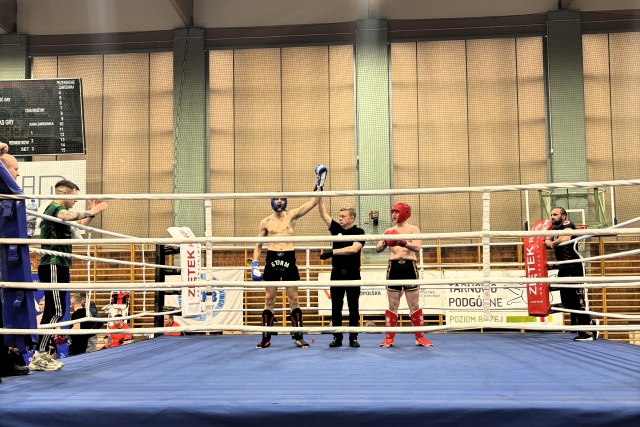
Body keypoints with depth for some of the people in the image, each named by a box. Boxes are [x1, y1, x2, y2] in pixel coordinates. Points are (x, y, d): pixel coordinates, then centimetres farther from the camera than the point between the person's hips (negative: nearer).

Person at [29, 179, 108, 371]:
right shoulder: (54, 208, -11)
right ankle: (38, 356, -13)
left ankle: (41, 354, 13)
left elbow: (79, 225, 32)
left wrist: (91, 213, 17)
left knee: (54, 311, 10)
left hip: (58, 267, 11)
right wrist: (90, 212, -30)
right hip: (53, 266, -11)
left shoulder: (58, 210, 21)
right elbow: (67, 216, -36)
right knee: (55, 311, -14)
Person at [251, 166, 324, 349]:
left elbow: (313, 203, -7)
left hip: (289, 259, -1)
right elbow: (259, 244, 11)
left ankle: (298, 336, 6)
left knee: (293, 298, 1)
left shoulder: (292, 215, 2)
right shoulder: (265, 222, 5)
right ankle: (266, 337, 9)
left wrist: (319, 185, -13)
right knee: (269, 299, 3)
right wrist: (254, 263, 1)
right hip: (272, 260, 1)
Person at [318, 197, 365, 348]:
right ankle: (337, 337, 12)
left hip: (352, 274, -4)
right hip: (337, 274, 4)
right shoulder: (336, 229, 8)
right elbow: (324, 214, 3)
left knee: (353, 308, 3)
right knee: (336, 308, 5)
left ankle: (353, 338, 10)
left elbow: (354, 249, -21)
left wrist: (333, 252, -22)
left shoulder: (358, 232, -5)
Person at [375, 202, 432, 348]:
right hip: (394, 267, 2)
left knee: (414, 305, 4)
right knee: (393, 305, 6)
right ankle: (389, 337, 10)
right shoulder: (389, 231, 10)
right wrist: (385, 243, -20)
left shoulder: (413, 229, 1)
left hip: (409, 266, -2)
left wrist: (403, 243, -34)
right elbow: (378, 249, 2)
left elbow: (417, 247, -17)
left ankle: (420, 337, 11)